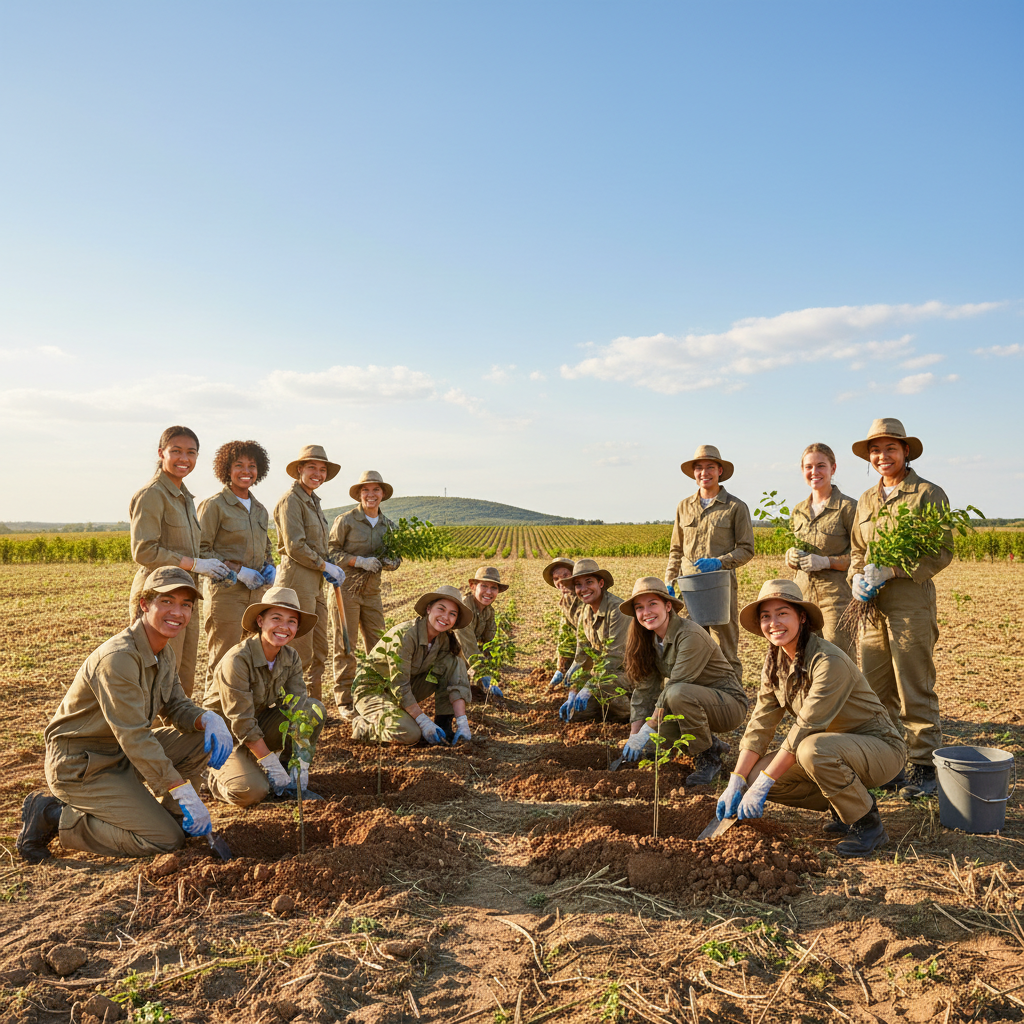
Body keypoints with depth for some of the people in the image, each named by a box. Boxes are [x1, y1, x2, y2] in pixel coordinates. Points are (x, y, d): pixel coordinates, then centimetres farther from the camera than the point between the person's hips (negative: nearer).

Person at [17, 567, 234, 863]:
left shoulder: (164, 652, 3)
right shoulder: (118, 658, -27)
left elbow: (176, 707, 9)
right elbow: (134, 737, -28)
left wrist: (208, 718, -15)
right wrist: (183, 791, -27)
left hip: (121, 754, 9)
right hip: (79, 766, -9)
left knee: (202, 738, -5)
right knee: (165, 840, -13)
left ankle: (168, 816, 9)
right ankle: (52, 818, -3)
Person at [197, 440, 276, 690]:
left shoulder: (260, 510, 16)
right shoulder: (214, 505, -4)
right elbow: (201, 549, -8)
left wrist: (270, 567, 7)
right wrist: (238, 571, -14)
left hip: (257, 591, 6)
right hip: (226, 591, -6)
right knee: (223, 661, -3)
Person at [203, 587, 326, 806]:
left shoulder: (291, 658, -7)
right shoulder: (237, 660, -26)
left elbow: (297, 710, -13)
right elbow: (242, 725, -26)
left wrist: (300, 768, -21)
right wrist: (273, 768, -24)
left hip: (259, 725, 6)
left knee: (314, 708, -16)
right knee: (251, 791, -30)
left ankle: (295, 779, -1)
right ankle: (213, 773, 4)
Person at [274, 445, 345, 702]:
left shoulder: (313, 500, 18)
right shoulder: (291, 499, -10)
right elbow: (295, 547, -18)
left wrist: (330, 567, 9)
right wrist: (325, 566, -10)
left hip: (315, 583, 10)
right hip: (297, 579, -10)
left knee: (319, 651, 14)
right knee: (301, 653, -5)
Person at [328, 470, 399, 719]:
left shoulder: (388, 525, 11)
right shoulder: (345, 520, -5)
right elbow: (330, 551, -7)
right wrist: (359, 561, -18)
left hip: (372, 590, 5)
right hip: (345, 588, -5)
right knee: (345, 648, 0)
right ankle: (344, 701, 8)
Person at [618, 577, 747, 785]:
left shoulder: (691, 636, -24)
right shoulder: (649, 640, 0)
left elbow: (675, 687, -27)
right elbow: (645, 689, -2)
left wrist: (645, 732, -24)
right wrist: (634, 736, -10)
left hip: (729, 705, -7)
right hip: (694, 705, 7)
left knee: (678, 693, -35)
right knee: (655, 731, -19)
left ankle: (708, 758, -12)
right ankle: (711, 743, 8)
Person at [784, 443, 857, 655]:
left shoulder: (847, 507, -5)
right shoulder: (798, 511, 13)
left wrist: (826, 561, -18)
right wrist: (792, 557, 0)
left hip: (838, 597, -5)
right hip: (804, 595, 5)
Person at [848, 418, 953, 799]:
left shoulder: (928, 494, -2)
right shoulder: (866, 499, 16)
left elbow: (943, 550, -7)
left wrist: (892, 571, -17)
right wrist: (857, 577, 0)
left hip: (911, 601, -6)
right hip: (872, 604, 6)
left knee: (915, 690, -1)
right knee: (874, 689, 8)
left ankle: (924, 767, 12)